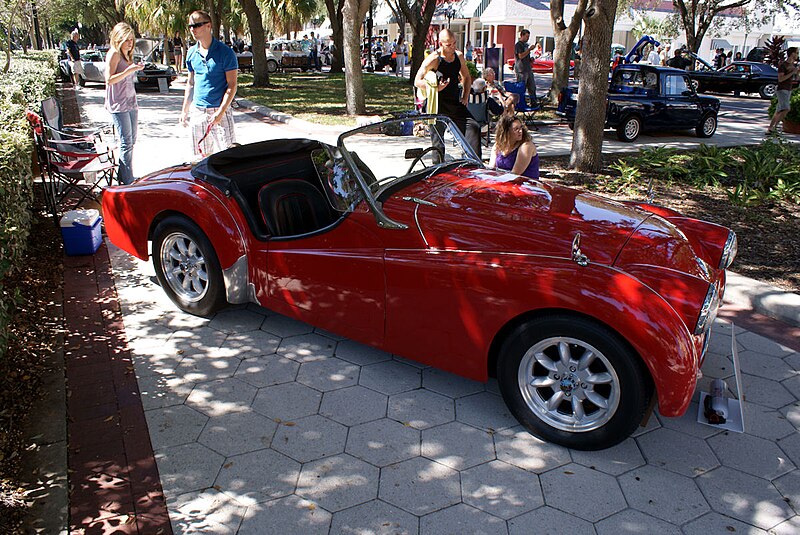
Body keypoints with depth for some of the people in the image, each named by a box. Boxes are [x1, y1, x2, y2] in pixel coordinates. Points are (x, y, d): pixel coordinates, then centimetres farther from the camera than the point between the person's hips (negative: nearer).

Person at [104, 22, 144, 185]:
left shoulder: (127, 56, 18)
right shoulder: (114, 54, -8)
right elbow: (109, 80, -18)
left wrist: (135, 69, 13)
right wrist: (129, 70, -24)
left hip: (131, 103, 9)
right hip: (118, 105, -9)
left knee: (131, 141, 10)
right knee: (126, 143, -10)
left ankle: (122, 177, 19)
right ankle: (128, 182, -8)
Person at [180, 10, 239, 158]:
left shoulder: (225, 52, -8)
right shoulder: (192, 53, 9)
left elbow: (232, 85, -10)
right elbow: (190, 83, 18)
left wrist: (220, 112, -18)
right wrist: (185, 111, 15)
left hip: (219, 111, -5)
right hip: (197, 111, 5)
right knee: (203, 156, 8)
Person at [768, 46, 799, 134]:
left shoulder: (793, 64, 13)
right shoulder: (782, 65, -12)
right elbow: (780, 79, -21)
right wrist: (792, 72, -20)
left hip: (789, 90, 9)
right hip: (782, 90, -9)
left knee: (778, 111, 7)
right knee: (785, 110, -21)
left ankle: (770, 129, 10)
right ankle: (774, 127, -18)